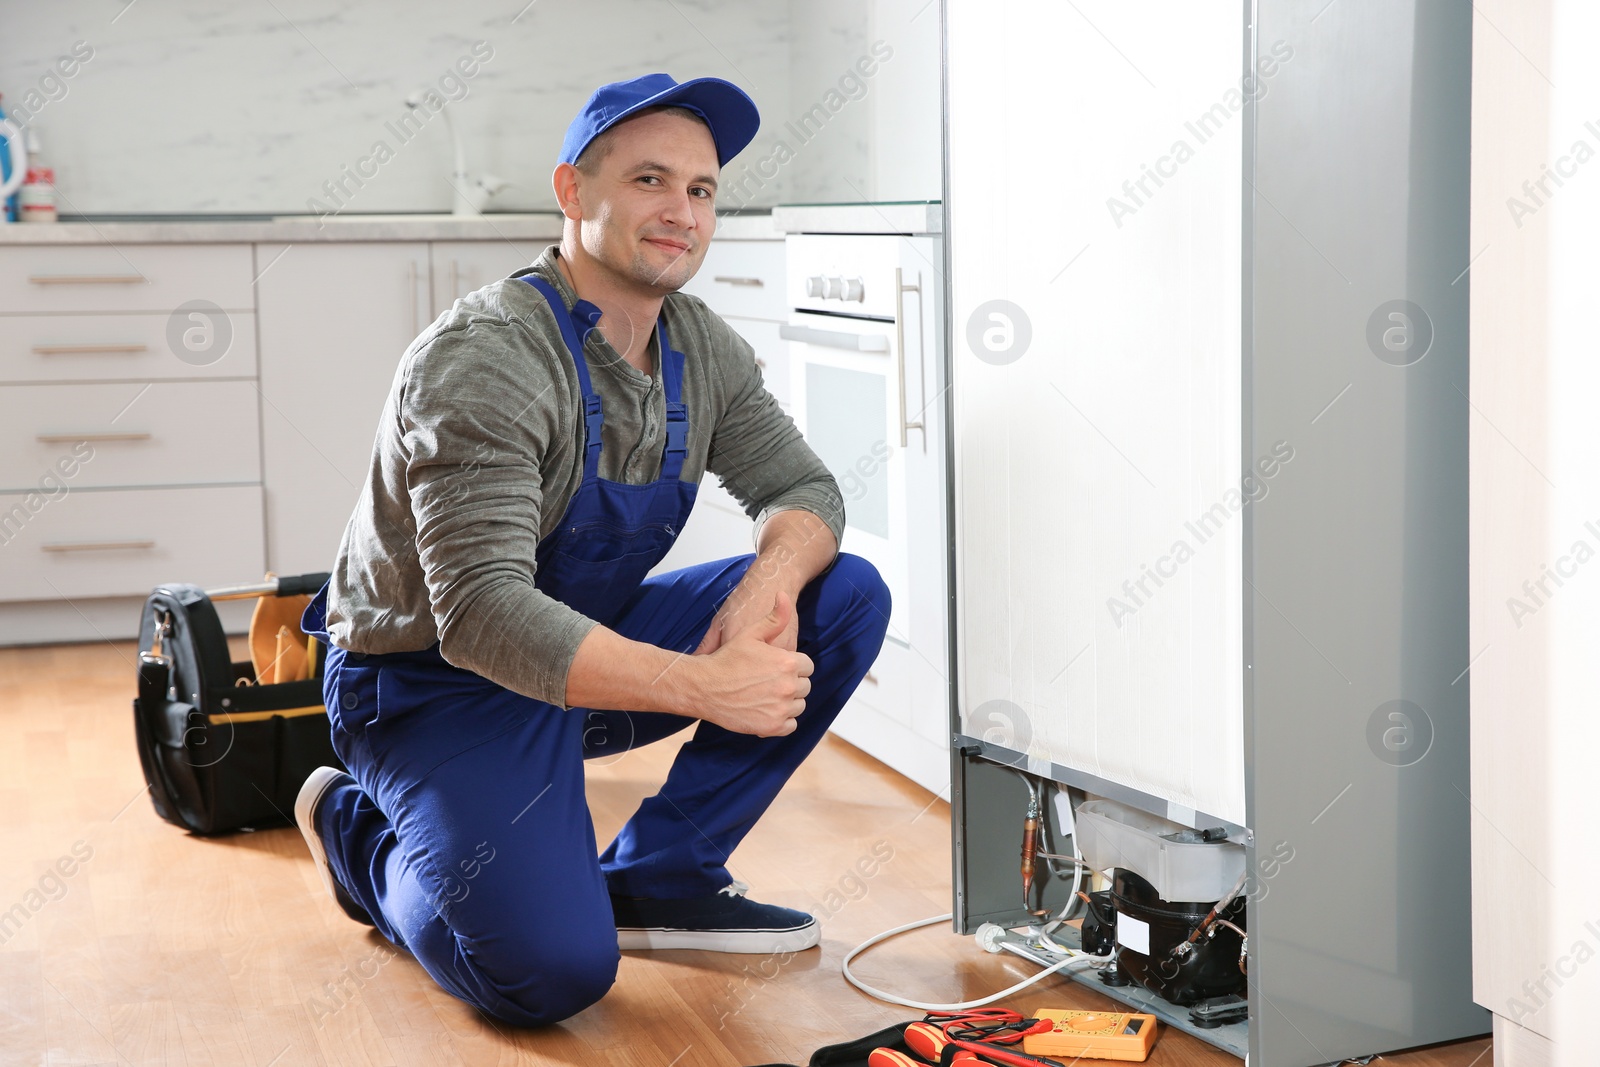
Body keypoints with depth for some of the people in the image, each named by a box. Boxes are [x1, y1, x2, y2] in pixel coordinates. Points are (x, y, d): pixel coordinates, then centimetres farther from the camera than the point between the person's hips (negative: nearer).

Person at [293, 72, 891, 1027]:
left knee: (847, 596, -7)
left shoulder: (702, 348, -2)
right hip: (435, 681, -7)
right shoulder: (482, 359, -26)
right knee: (554, 969, -26)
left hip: (589, 646, 8)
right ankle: (361, 831, 6)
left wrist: (769, 584, -25)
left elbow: (804, 488, 0)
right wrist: (701, 687, -41)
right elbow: (481, 614, -34)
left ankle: (656, 879, 0)